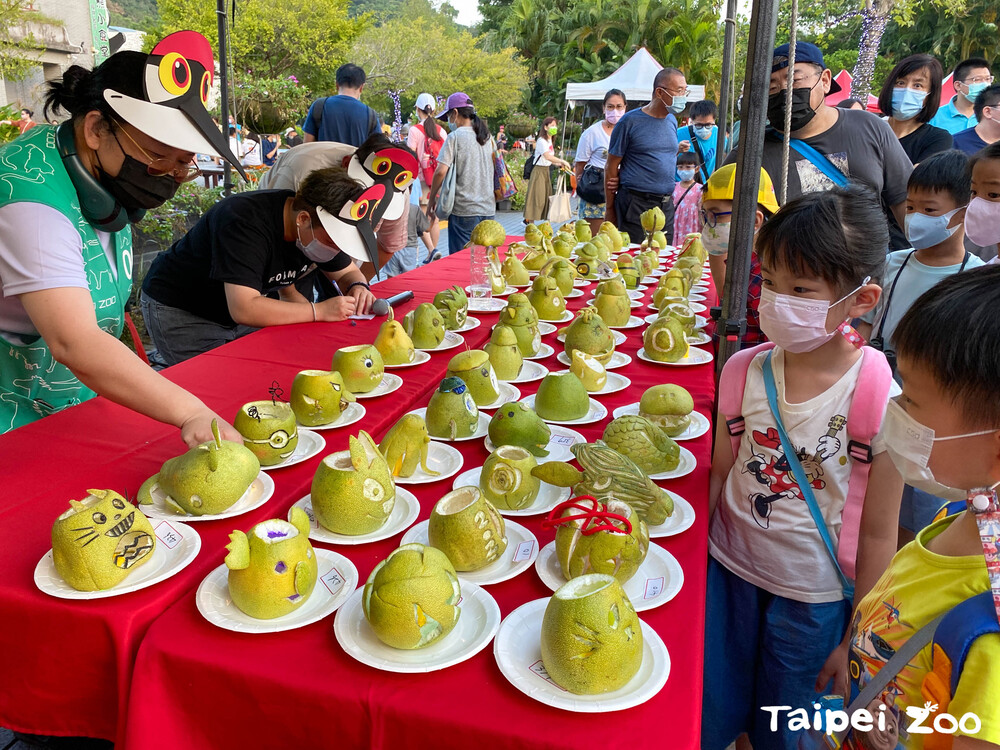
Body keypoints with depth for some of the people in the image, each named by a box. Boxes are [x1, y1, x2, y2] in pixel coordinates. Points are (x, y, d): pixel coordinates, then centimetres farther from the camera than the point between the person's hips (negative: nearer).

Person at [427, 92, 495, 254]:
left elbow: (441, 171, -14)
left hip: (464, 210, -6)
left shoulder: (455, 136, -7)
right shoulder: (487, 137, 12)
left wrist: (432, 198, -2)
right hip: (488, 208, 6)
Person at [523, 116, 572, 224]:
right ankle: (528, 221, -4)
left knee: (546, 197, 9)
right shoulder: (541, 141, -15)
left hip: (546, 171, 9)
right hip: (538, 171, -9)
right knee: (536, 197, -9)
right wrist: (563, 161, -31)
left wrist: (559, 165, 3)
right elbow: (547, 156, -30)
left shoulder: (550, 141, 14)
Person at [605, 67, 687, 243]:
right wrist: (610, 209, -5)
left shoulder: (672, 121, 12)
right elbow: (611, 167, -5)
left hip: (666, 205, 6)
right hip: (635, 203, -6)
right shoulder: (630, 121, -7)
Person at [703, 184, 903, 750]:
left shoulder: (881, 398, -20)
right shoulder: (745, 371, -11)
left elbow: (878, 534, -11)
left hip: (813, 599, -2)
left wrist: (858, 637, -3)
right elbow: (720, 474, 1)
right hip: (726, 572, 3)